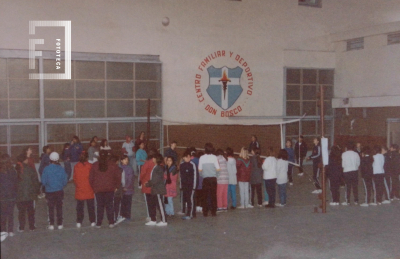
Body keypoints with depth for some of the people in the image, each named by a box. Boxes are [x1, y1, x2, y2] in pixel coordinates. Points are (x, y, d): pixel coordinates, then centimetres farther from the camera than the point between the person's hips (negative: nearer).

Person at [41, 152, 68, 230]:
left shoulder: (46, 169, -11)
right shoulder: (61, 169, -8)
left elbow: (43, 181, -8)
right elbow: (65, 181, -4)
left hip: (50, 191, -1)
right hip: (59, 191, 1)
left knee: (51, 208, 8)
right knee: (59, 207, 10)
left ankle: (51, 224, 7)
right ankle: (60, 224, 13)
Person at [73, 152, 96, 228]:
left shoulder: (76, 166, -4)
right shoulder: (90, 166, -11)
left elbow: (74, 178, 1)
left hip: (79, 190, 1)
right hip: (89, 190, -1)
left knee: (79, 207, 9)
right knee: (90, 207, 9)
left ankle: (79, 222, 10)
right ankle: (92, 222, 12)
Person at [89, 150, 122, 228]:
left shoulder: (95, 165, -1)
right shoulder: (112, 165, -3)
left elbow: (91, 178, 1)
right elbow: (118, 176, -3)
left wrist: (93, 187, 11)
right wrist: (116, 186, 6)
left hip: (98, 189, 0)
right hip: (110, 189, 0)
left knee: (100, 206, 8)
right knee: (109, 205, 8)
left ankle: (98, 223, 9)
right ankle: (111, 222, 7)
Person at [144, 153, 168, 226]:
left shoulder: (159, 168, -17)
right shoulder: (156, 167, 13)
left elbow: (156, 180, -20)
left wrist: (148, 184, -11)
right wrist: (148, 182, 7)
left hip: (158, 191, -10)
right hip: (154, 190, 10)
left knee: (160, 205, -3)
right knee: (151, 204, 14)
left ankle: (164, 221, 5)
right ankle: (153, 220, 22)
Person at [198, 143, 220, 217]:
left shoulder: (202, 157, -5)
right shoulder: (214, 157, -7)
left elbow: (200, 170, -4)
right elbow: (218, 169, -7)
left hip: (205, 179, 0)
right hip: (213, 178, 0)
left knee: (205, 196, 7)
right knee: (213, 195, 6)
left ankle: (205, 212, 7)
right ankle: (213, 212, 6)